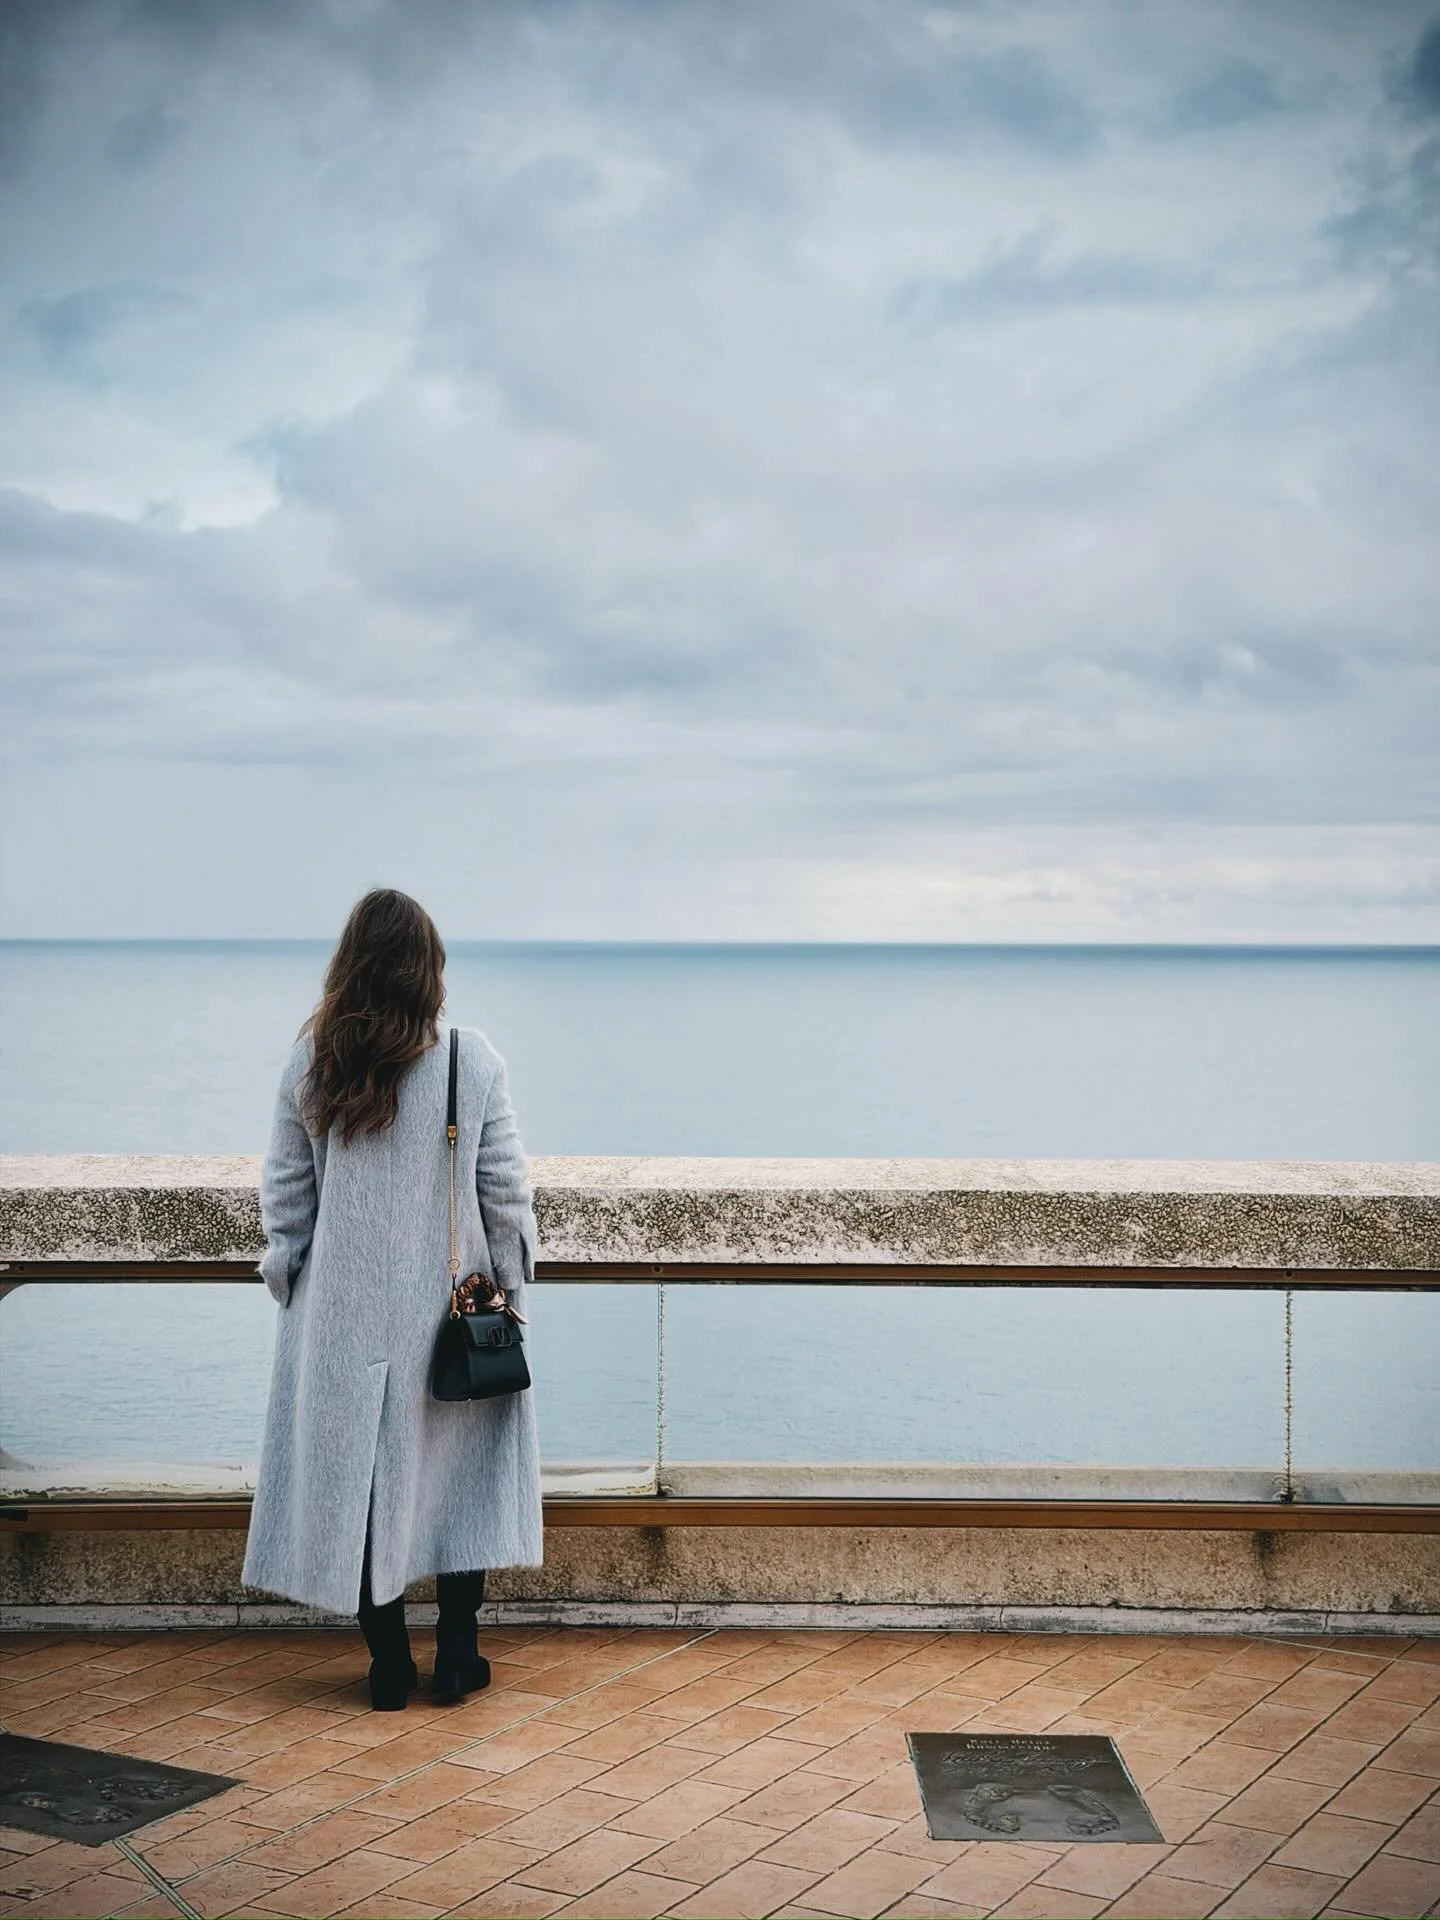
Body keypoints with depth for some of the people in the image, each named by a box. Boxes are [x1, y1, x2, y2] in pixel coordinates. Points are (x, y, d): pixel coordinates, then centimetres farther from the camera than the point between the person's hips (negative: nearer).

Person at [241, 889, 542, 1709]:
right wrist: (509, 1288, 7)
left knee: (358, 1474, 10)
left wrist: (292, 1291, 12)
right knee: (460, 1472, 14)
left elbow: (286, 1195, 1)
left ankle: (389, 1668, 17)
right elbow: (507, 1191, -6)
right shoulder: (473, 1061, -10)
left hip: (344, 1317, 1)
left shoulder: (310, 1066, -5)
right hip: (449, 1307, -1)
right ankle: (457, 1656, 17)